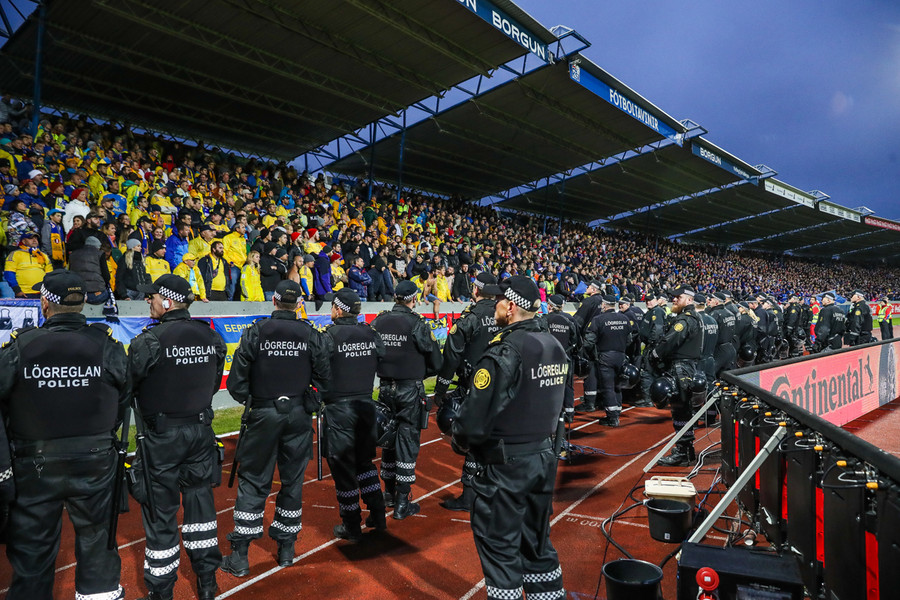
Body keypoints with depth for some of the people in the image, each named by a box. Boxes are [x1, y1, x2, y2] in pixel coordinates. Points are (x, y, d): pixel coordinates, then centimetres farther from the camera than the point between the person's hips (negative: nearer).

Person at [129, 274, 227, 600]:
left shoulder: (149, 340, -17)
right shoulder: (212, 337, -1)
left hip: (161, 436, -5)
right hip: (201, 432, 5)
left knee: (160, 511, 8)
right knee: (199, 500, 16)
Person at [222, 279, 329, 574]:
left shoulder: (254, 333, -7)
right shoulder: (312, 335, -4)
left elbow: (237, 379, -6)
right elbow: (324, 378, -1)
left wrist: (247, 399, 12)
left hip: (263, 414, -1)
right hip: (299, 415, 1)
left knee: (252, 480, 8)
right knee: (293, 480, 12)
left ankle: (240, 555, 11)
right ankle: (286, 549, 23)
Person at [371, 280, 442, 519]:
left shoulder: (378, 322, -1)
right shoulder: (417, 324, -13)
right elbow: (436, 362, -8)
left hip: (386, 389, 5)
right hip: (410, 390, -5)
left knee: (389, 439, 18)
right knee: (407, 441, 3)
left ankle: (389, 492, 31)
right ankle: (402, 503, 8)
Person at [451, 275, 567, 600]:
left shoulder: (506, 350, -21)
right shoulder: (555, 346, 4)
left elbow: (477, 411, -22)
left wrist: (460, 439, -4)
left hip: (506, 464, -8)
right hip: (544, 457, 8)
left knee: (498, 545, 8)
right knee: (537, 540, 21)